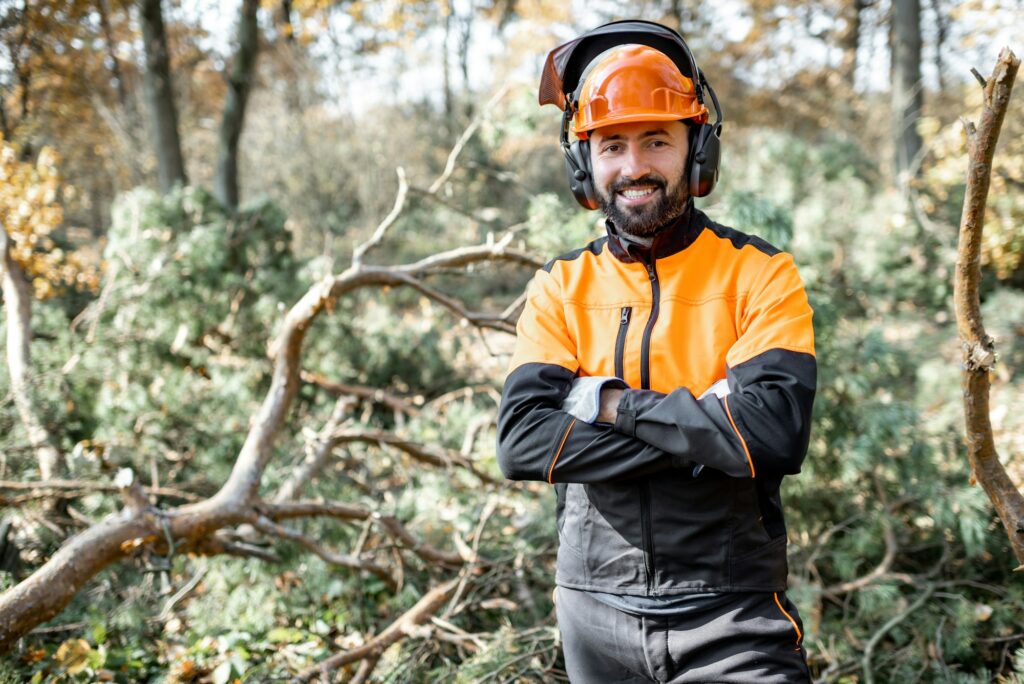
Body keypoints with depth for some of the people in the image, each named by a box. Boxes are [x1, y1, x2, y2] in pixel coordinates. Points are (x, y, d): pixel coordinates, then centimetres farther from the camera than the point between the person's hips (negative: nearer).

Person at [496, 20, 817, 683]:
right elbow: (522, 442, -12)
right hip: (596, 612, 3)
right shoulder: (561, 288, 3)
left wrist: (610, 402, -16)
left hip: (730, 615, -2)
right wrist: (702, 428, -18)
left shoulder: (760, 274, -5)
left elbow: (774, 432, -20)